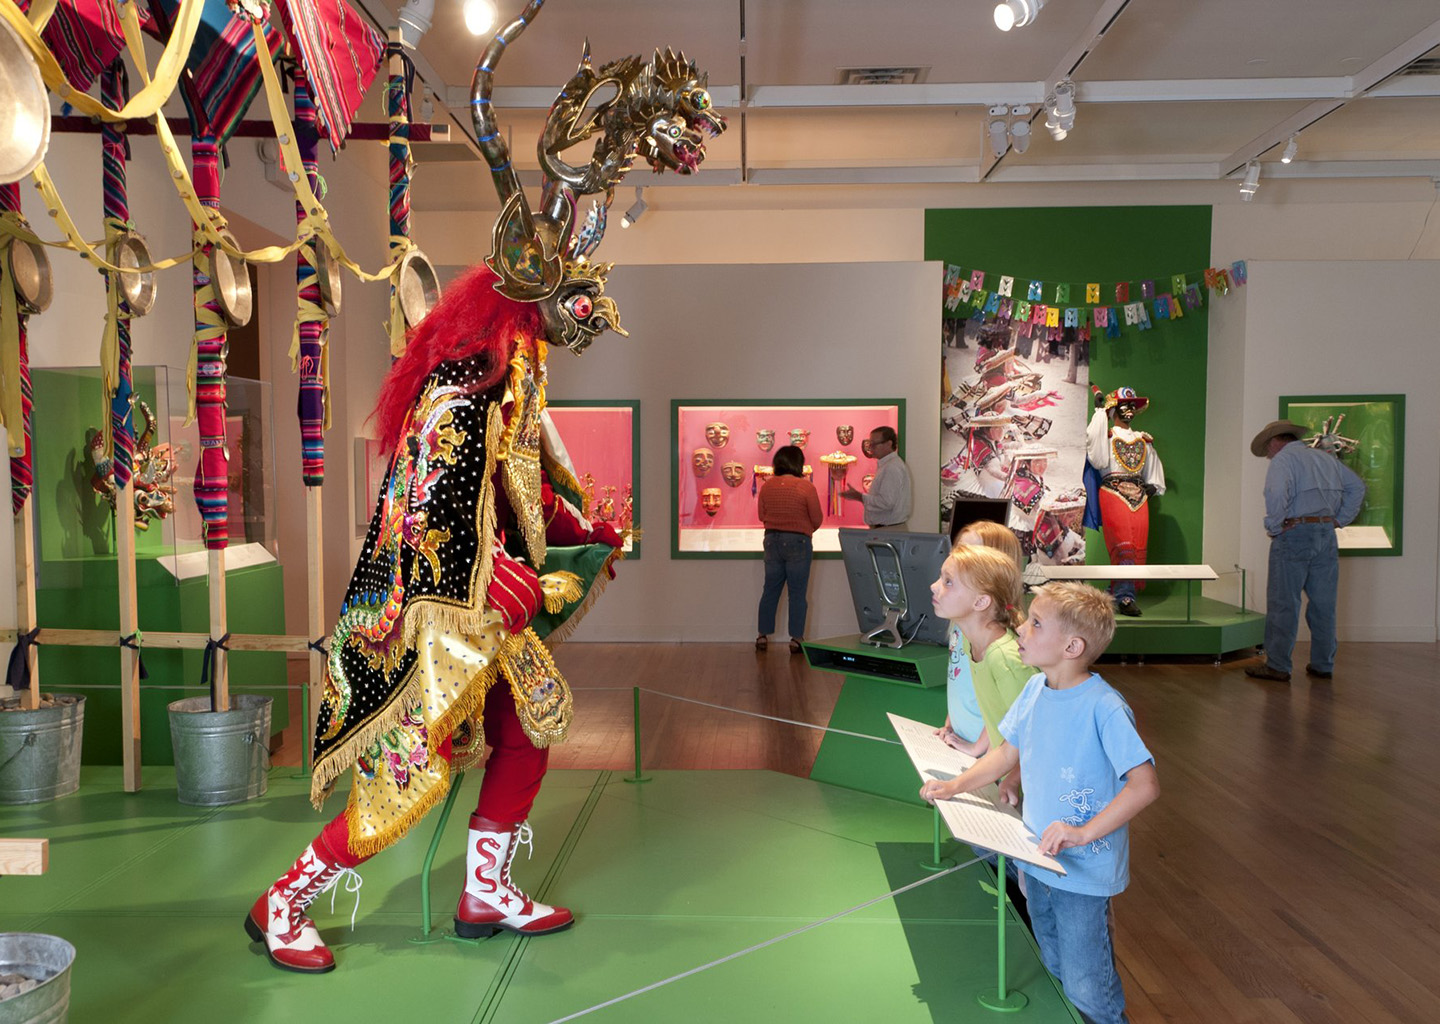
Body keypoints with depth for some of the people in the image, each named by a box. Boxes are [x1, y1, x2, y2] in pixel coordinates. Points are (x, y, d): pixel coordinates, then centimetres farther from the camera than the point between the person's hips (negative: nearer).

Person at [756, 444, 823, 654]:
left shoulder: (767, 486, -1)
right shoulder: (806, 487, -13)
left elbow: (762, 515, 8)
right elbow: (817, 519, -7)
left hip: (772, 540, 4)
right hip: (798, 542, -4)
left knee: (770, 590, 13)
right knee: (797, 593, 4)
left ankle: (763, 636, 18)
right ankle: (796, 639, 6)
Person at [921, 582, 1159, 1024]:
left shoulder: (1104, 708, -24)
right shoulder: (1035, 689, -2)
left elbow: (1145, 784, -25)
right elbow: (1010, 752, 12)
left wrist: (1086, 832, -28)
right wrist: (955, 785, 4)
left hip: (1084, 870, -7)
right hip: (1038, 857, 7)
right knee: (1054, 969, 23)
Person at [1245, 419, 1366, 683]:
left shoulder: (1283, 458, -5)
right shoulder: (1326, 458, 18)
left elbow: (1277, 493, -23)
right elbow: (1357, 486, 21)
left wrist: (1274, 527, -13)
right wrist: (1339, 520, 15)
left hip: (1295, 534, -7)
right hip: (1327, 535, 7)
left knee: (1283, 604, -2)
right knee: (1323, 604, 11)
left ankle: (1277, 666, 0)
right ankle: (1323, 665, 16)